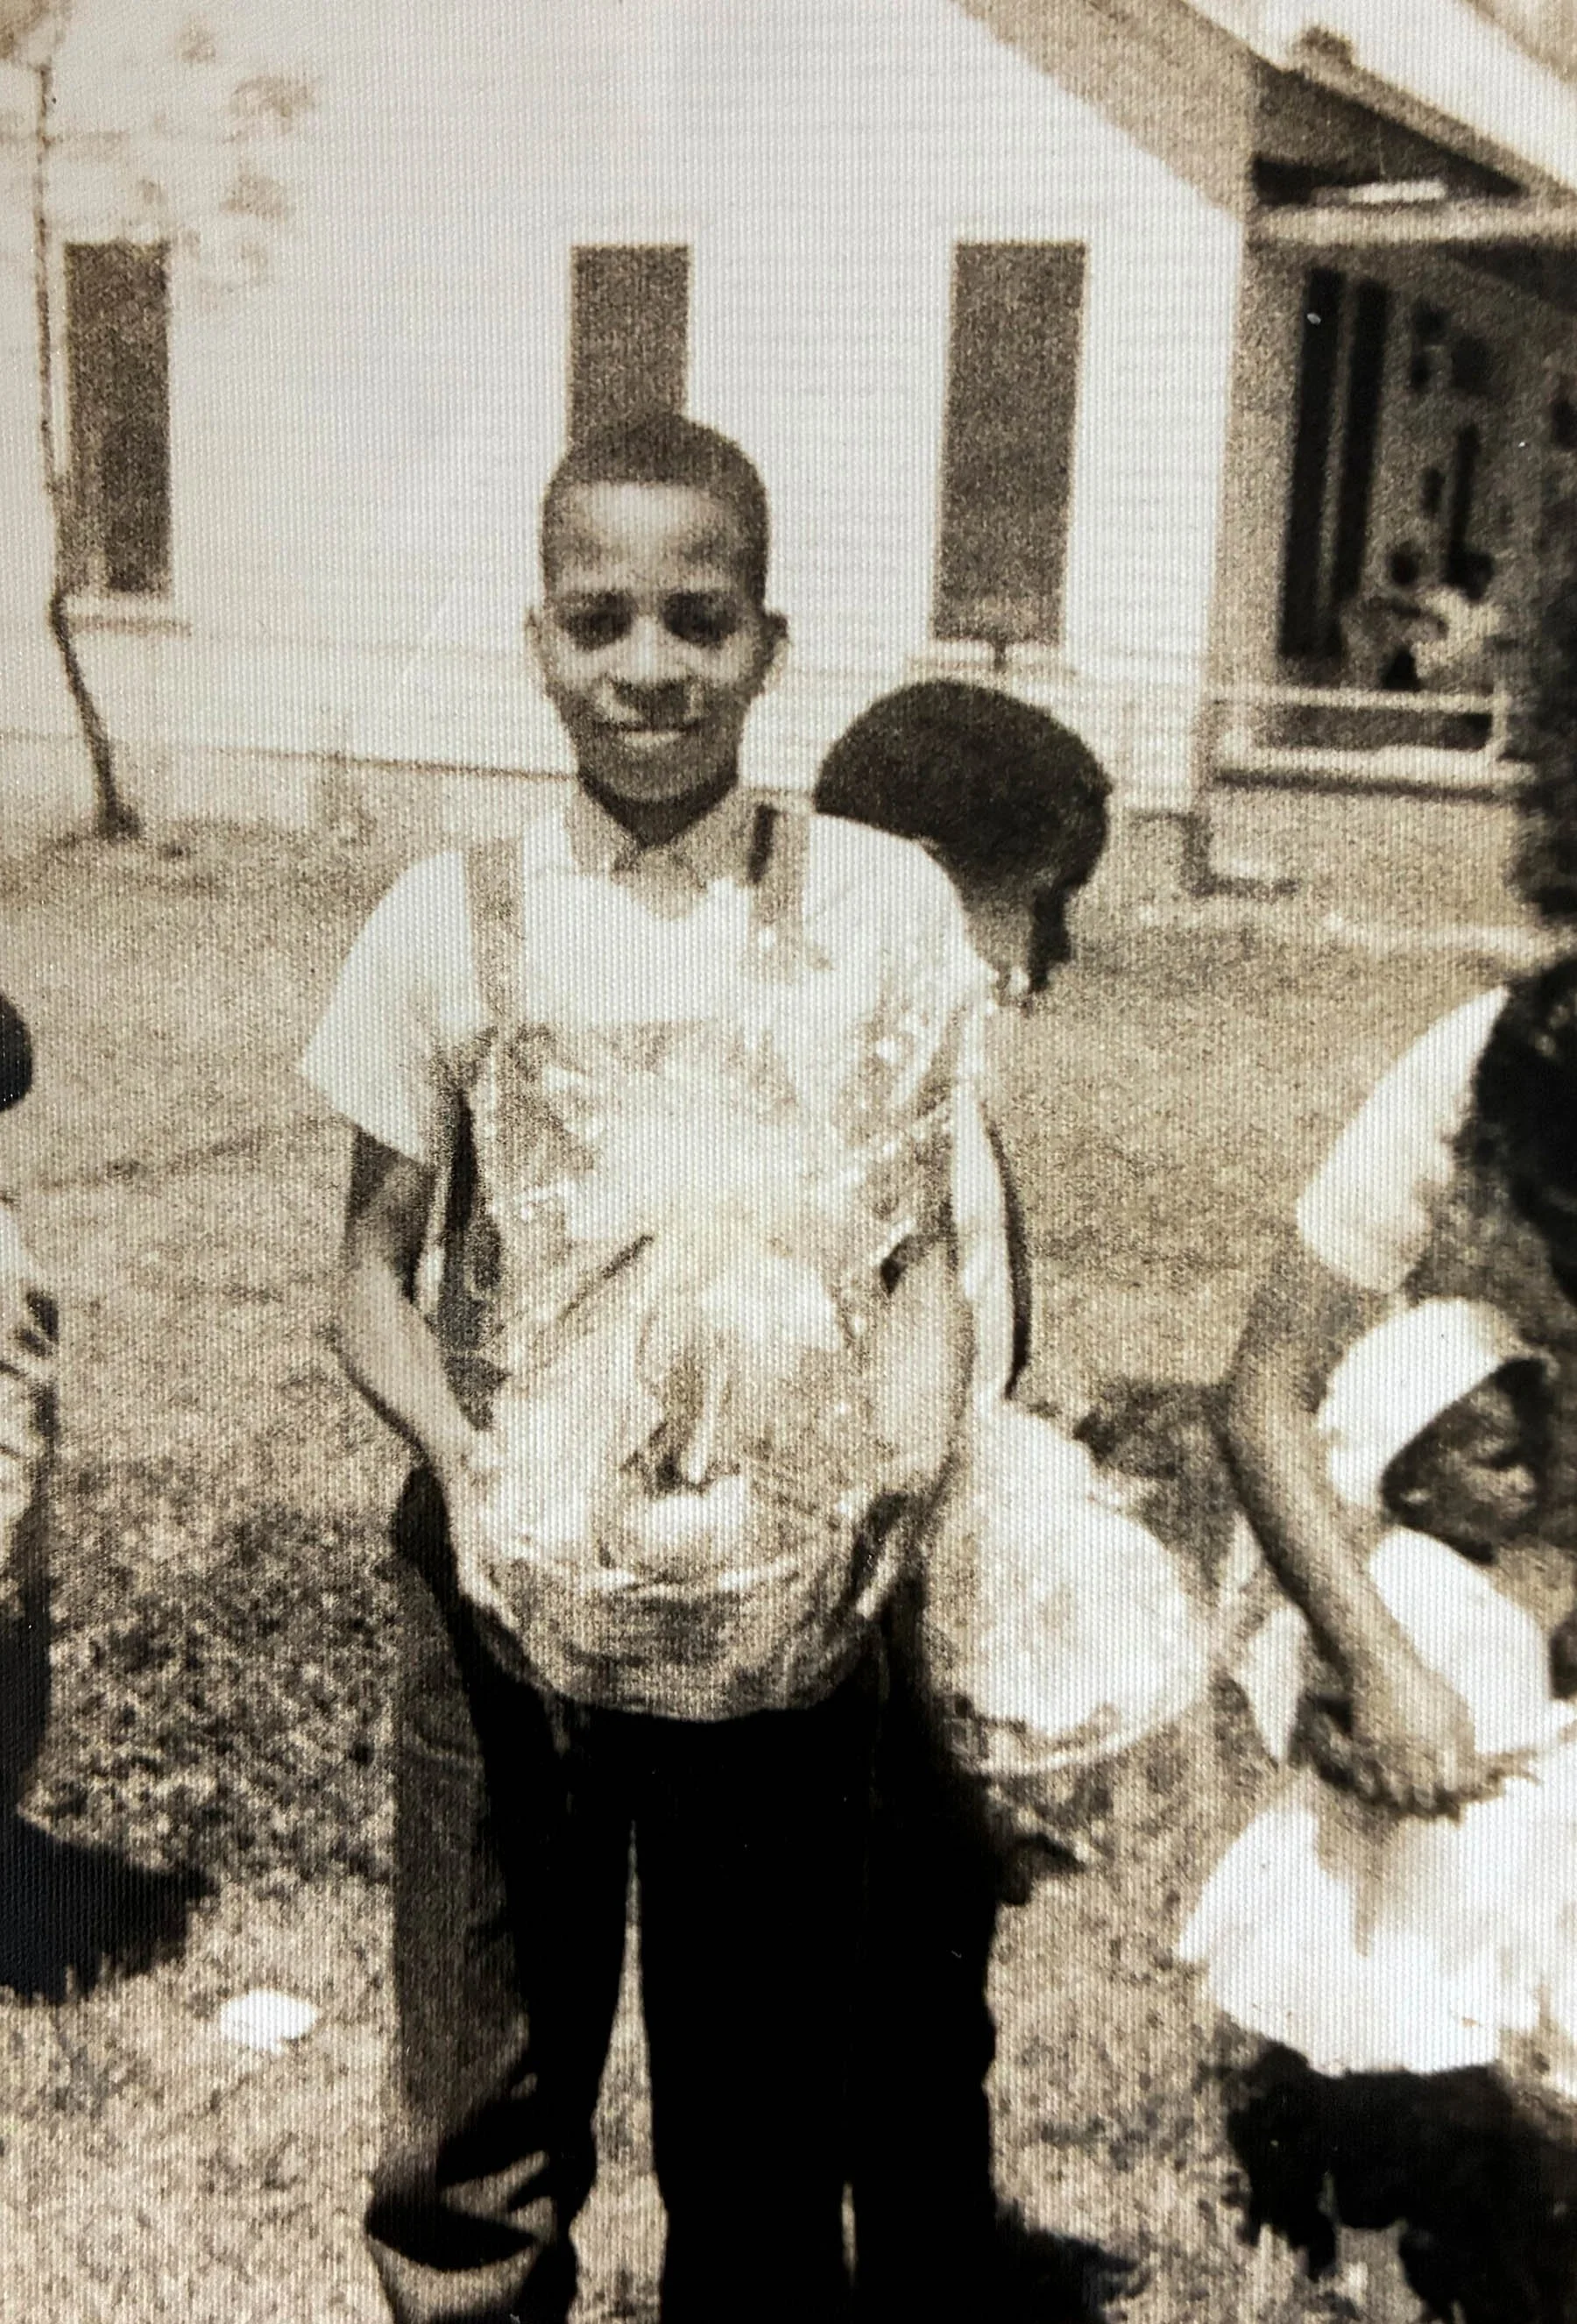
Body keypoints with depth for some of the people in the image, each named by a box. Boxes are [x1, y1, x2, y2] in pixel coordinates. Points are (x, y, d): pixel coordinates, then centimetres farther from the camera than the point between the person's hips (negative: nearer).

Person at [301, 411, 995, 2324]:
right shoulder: (453, 921, -4)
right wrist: (458, 1456, -17)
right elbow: (373, 1269, 1)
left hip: (786, 1619, 0)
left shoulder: (880, 911, -4)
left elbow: (923, 1257, 1)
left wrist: (898, 1488, -15)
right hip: (509, 1611, 0)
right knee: (477, 2136, 14)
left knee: (762, 2131, 16)